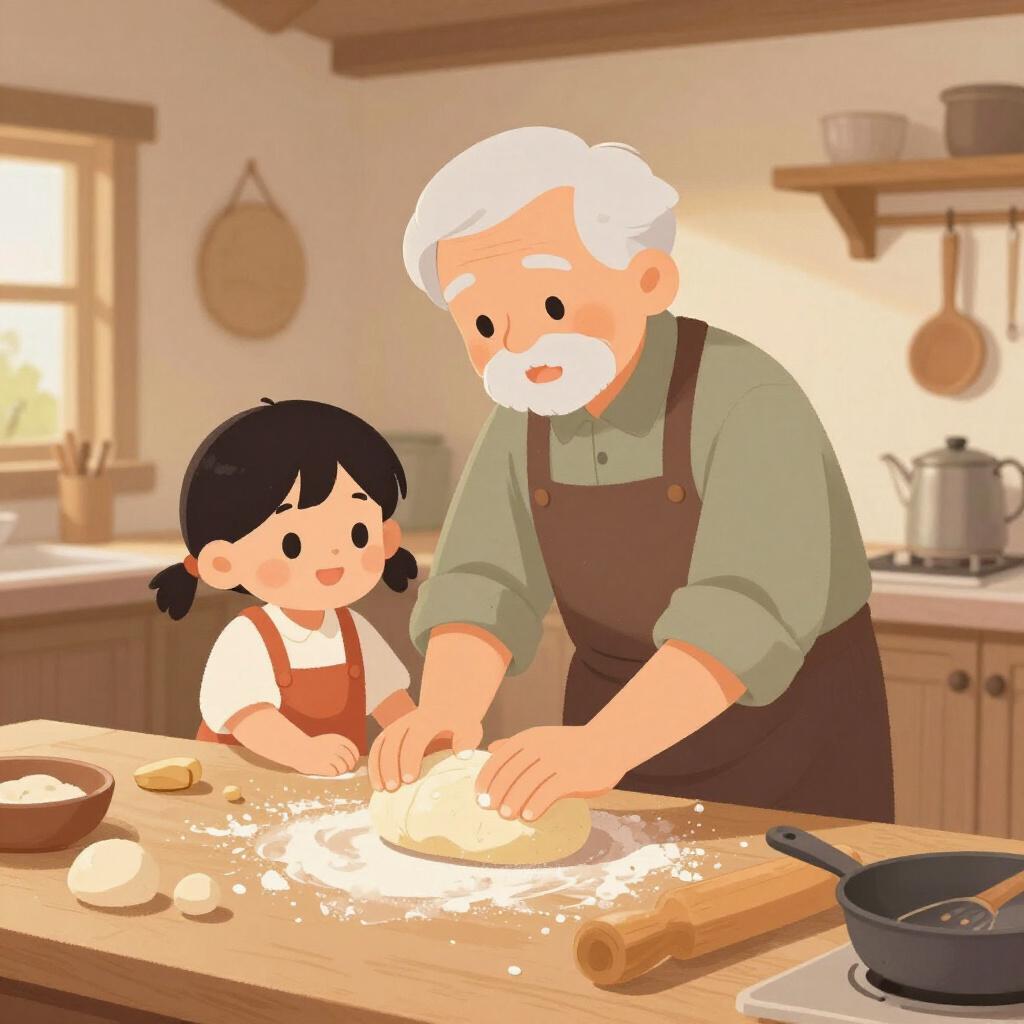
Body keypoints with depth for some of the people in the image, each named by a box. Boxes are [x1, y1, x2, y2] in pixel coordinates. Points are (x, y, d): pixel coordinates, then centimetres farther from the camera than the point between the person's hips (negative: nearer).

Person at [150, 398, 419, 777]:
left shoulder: (354, 631, 5)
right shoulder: (245, 641, -14)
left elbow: (388, 697, 13)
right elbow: (245, 714, -28)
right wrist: (303, 752, -45)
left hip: (340, 786, 5)